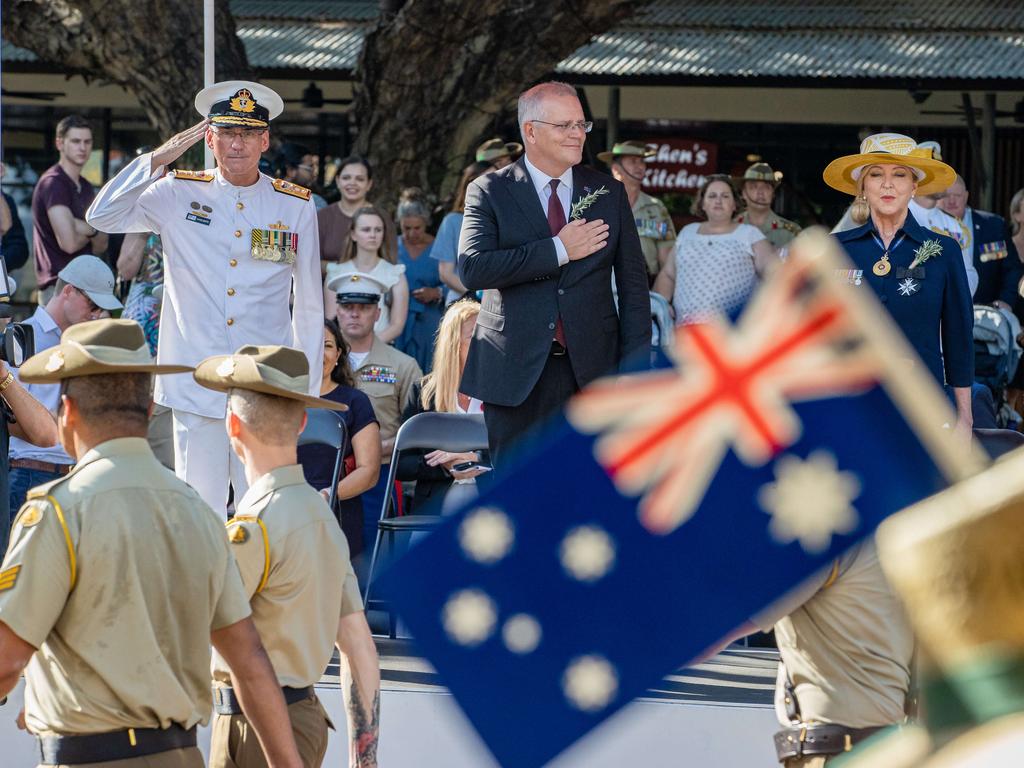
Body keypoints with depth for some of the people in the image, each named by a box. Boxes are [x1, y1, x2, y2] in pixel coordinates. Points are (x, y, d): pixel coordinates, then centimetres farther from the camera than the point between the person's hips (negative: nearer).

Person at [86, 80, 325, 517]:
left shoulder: (296, 207, 6)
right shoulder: (178, 195, 5)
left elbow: (309, 308, 11)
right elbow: (103, 217, -6)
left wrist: (306, 390, 8)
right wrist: (157, 160, -10)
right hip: (196, 392, 0)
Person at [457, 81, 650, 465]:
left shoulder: (609, 193, 10)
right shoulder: (490, 192, 2)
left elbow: (633, 282, 10)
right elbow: (472, 268, -14)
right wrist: (558, 250, -14)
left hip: (593, 373, 2)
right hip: (517, 372, -2)